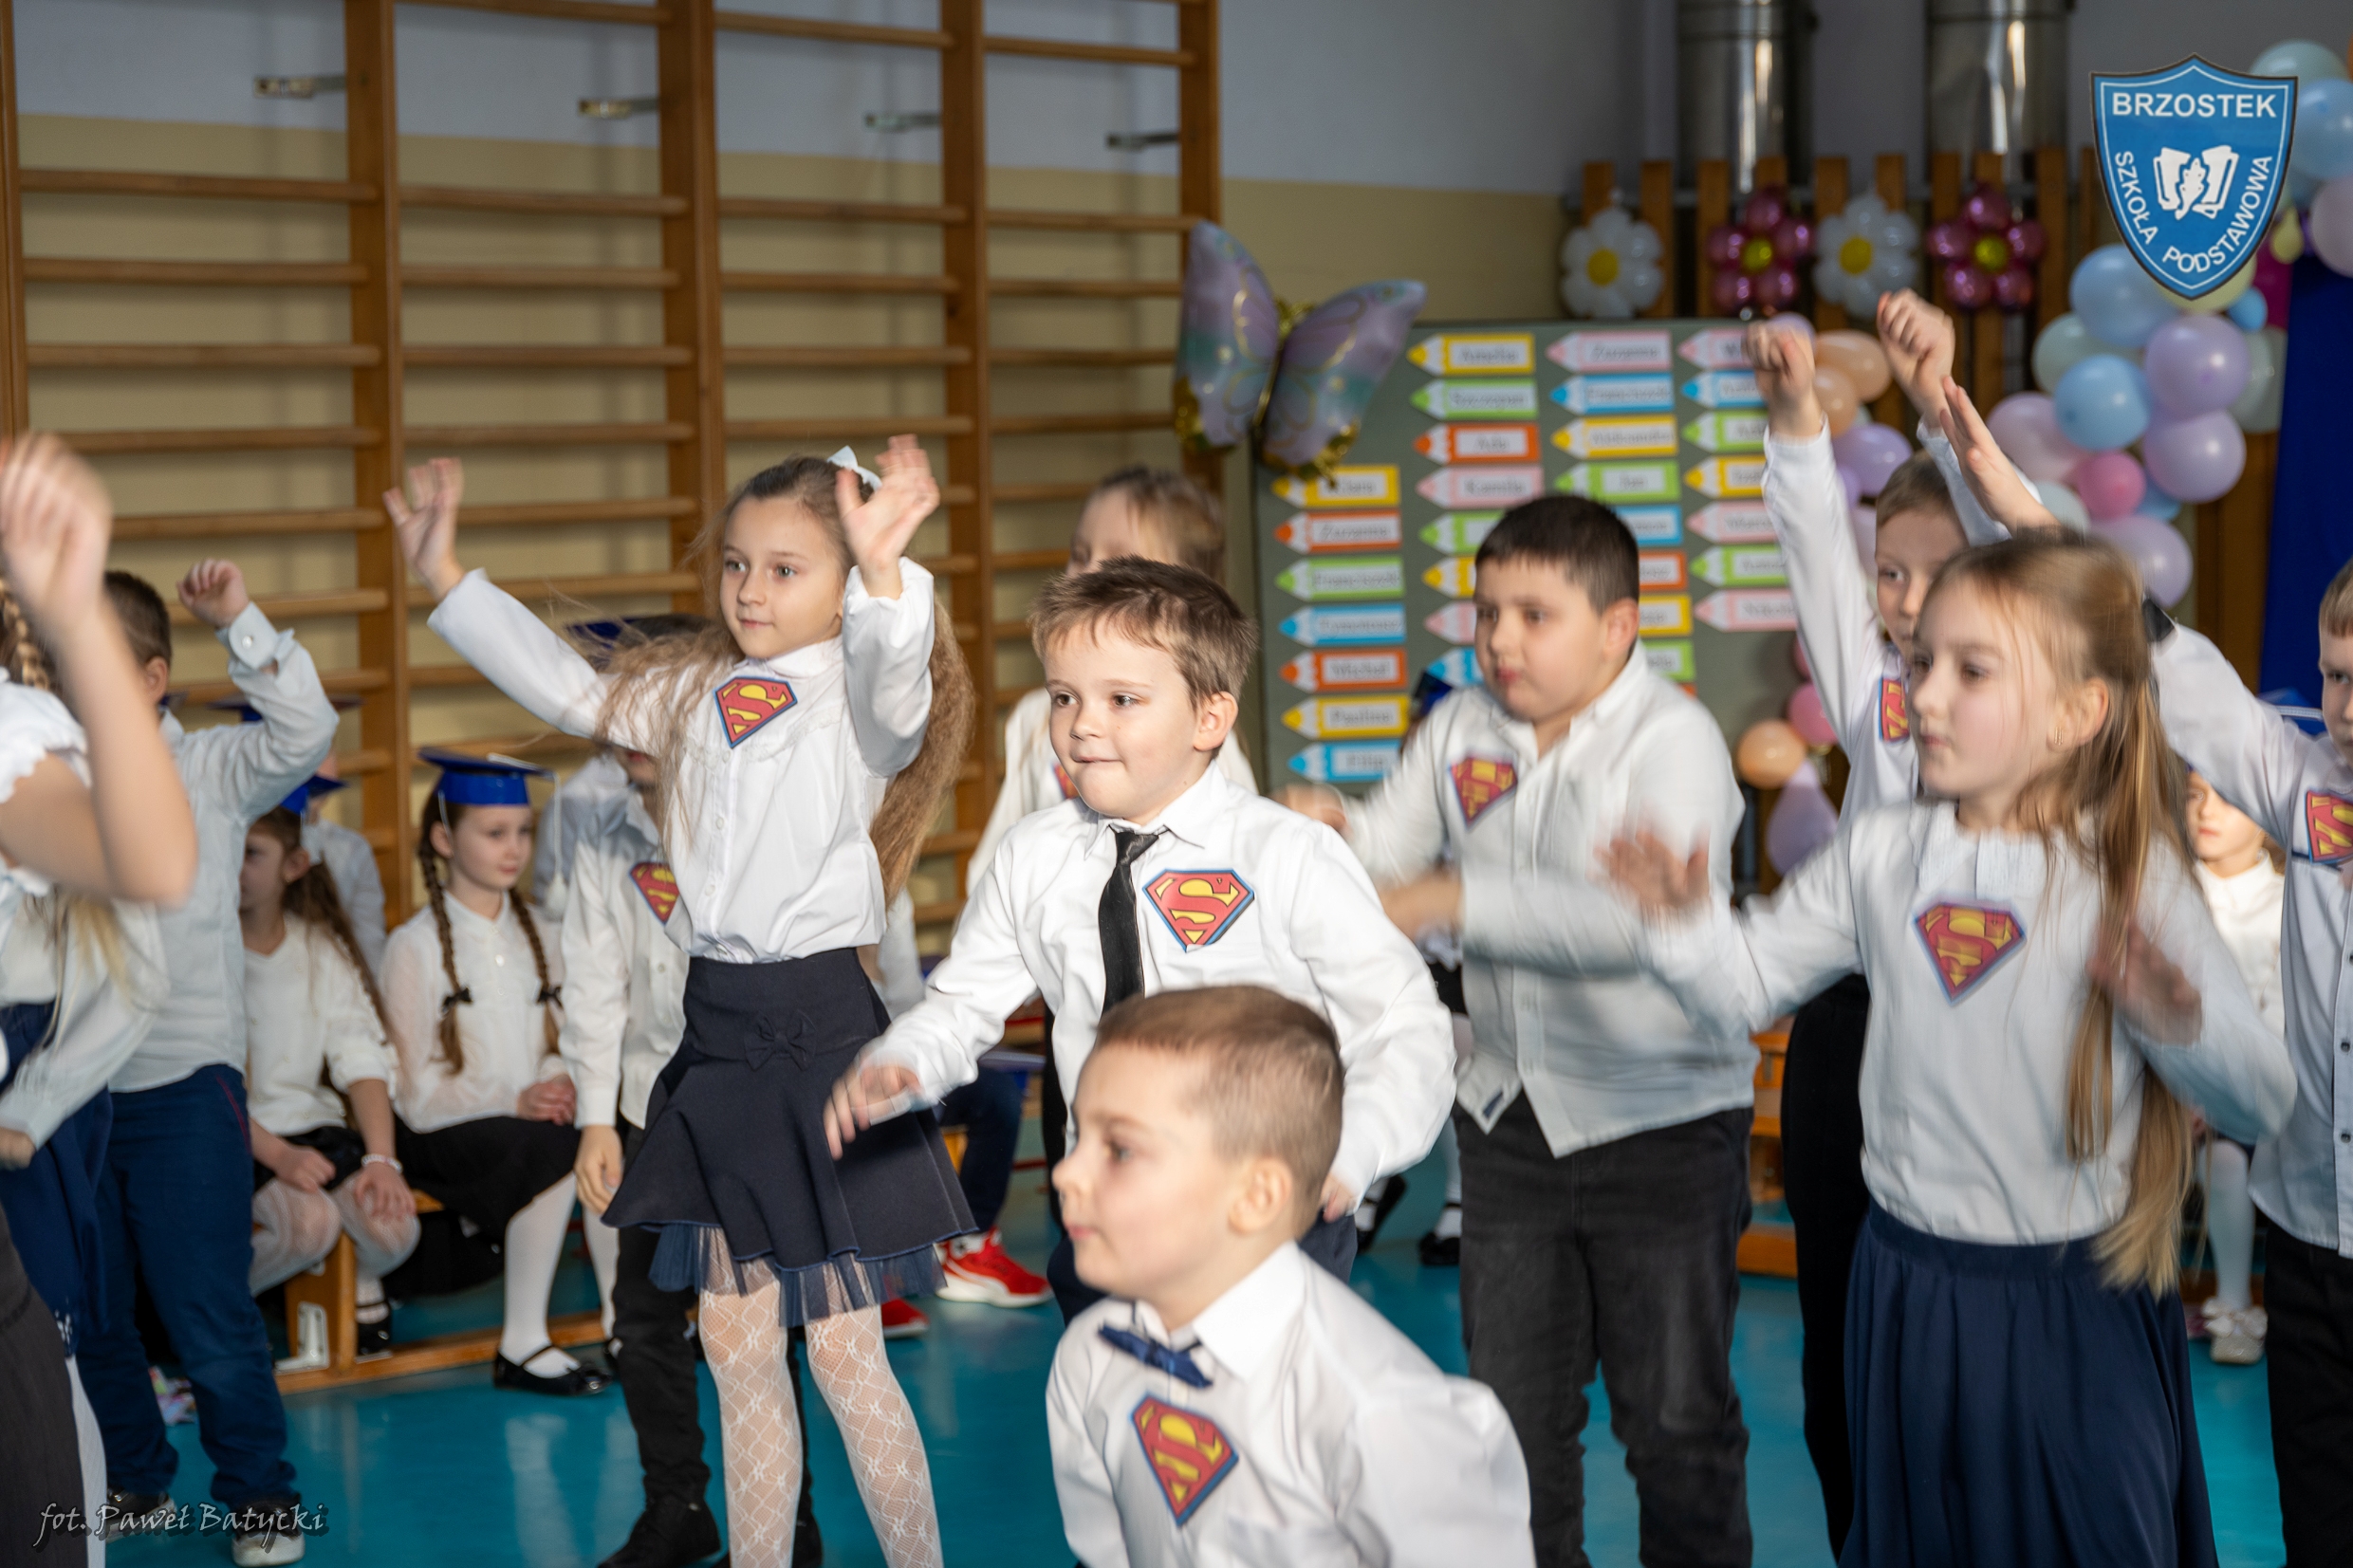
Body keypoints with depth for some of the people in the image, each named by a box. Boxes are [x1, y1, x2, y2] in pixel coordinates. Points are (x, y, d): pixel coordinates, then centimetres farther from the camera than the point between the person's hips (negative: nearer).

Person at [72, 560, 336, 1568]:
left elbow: (304, 731, -16)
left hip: (181, 1080, -4)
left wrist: (239, 623, -21)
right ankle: (131, 1479, 30)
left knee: (209, 1313, -3)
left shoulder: (207, 770, 0)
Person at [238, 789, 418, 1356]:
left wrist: (381, 1159, -13)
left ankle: (364, 1288, 16)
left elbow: (363, 1059, 0)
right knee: (310, 1221, -30)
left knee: (393, 1228, -19)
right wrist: (277, 1155, -22)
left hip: (311, 1122, 4)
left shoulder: (322, 948, 5)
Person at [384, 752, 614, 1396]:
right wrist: (513, 1103, -20)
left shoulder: (538, 933, 15)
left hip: (533, 1119, 5)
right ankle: (521, 1345, -26)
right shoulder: (416, 946, -3)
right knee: (559, 1145, -34)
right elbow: (417, 1095, -7)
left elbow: (562, 1043, 14)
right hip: (442, 1138, -5)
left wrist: (560, 1086, -10)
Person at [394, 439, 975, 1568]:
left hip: (820, 1028, -7)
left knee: (843, 1351, -1)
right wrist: (445, 577, 17)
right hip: (717, 1023, 7)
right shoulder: (693, 693, 12)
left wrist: (885, 569, -52)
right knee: (735, 1343, 13)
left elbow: (892, 674, -31)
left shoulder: (858, 693, -9)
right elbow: (564, 687, 21)